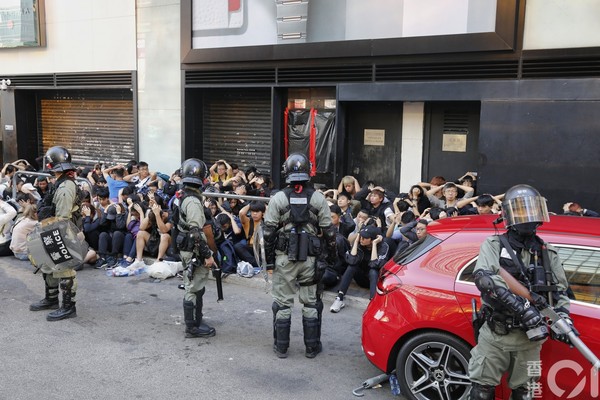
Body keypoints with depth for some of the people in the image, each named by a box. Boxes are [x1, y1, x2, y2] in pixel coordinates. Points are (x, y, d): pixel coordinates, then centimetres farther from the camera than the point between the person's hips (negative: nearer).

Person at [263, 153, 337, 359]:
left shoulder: (278, 198, -5)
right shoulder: (318, 198, -3)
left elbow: (268, 231, -5)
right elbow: (328, 231, -1)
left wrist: (269, 257, 6)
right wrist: (331, 256, 10)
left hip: (284, 258, -1)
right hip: (310, 258, 1)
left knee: (282, 303, 9)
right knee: (311, 303, 11)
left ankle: (281, 347, 17)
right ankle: (312, 347, 19)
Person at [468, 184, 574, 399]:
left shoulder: (547, 253, 7)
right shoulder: (494, 245, -4)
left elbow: (560, 290, 13)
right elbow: (484, 277, -21)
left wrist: (563, 318, -7)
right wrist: (521, 306, -30)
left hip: (529, 337, 3)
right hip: (495, 334, -3)